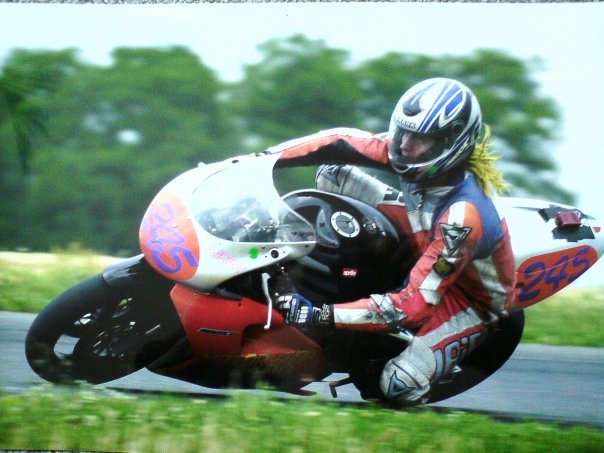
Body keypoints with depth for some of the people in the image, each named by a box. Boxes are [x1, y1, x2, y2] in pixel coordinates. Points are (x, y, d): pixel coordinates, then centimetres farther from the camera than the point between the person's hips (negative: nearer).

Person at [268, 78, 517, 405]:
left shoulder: (463, 216, -41)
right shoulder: (421, 160, -22)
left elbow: (413, 304, -41)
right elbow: (341, 143, -14)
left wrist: (322, 315, -46)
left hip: (471, 299, -7)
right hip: (424, 253, 7)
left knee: (400, 385, -27)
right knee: (336, 172, -3)